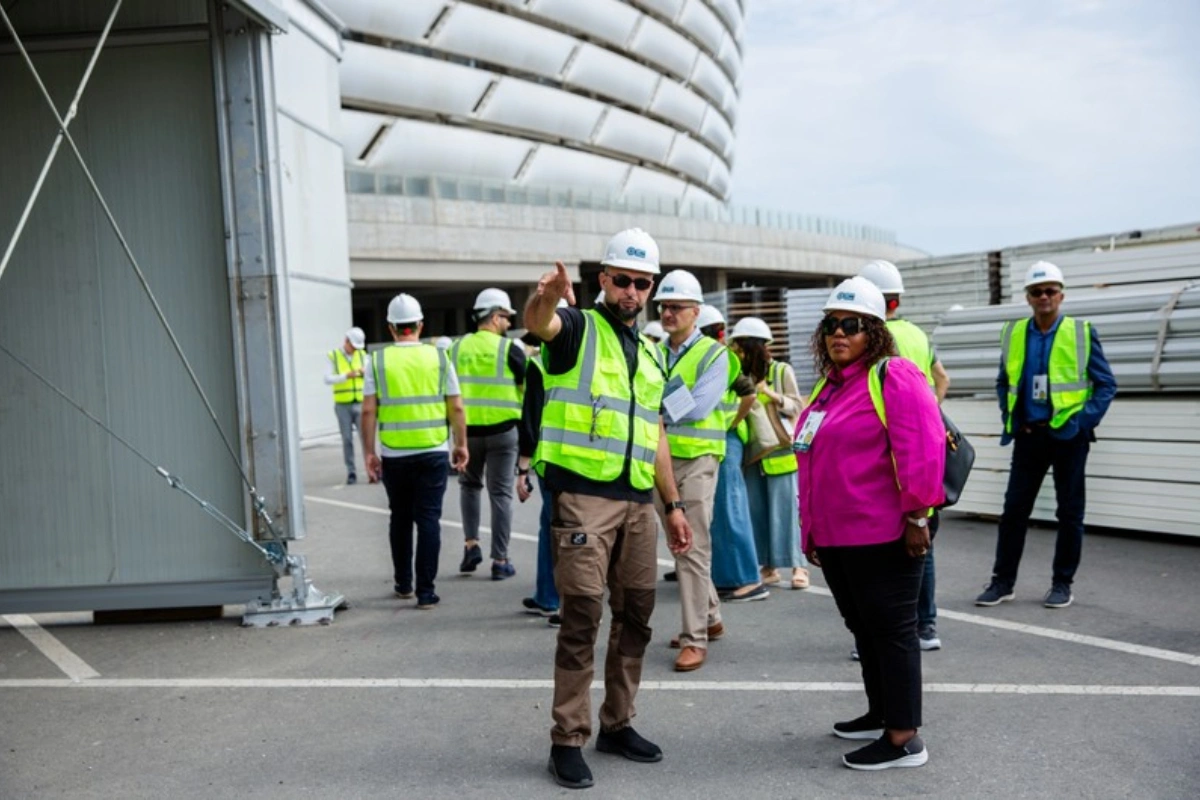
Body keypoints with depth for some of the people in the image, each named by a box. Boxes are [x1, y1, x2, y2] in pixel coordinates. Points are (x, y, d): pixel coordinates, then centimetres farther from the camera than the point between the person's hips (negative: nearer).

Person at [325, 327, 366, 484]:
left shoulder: (362, 355, 8)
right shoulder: (333, 356, 0)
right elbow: (328, 379, -9)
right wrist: (346, 376, -23)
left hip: (360, 403, 1)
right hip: (343, 405, -1)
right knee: (347, 439, 1)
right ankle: (351, 472, 6)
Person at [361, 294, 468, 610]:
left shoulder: (378, 360, 1)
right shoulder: (438, 356, 1)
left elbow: (368, 411, -3)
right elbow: (456, 408, 1)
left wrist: (369, 452, 4)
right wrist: (461, 445, 11)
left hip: (393, 455, 1)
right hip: (434, 453, -1)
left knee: (400, 518, 16)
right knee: (428, 519, 2)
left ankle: (403, 583, 27)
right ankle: (426, 591, 0)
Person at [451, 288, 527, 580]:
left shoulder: (457, 347, 4)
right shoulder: (510, 348, -8)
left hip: (467, 429, 3)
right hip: (503, 430, -3)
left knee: (469, 484, 24)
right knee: (501, 493, 5)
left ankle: (471, 544, 13)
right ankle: (500, 561, 7)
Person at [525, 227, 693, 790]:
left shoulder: (649, 354, 19)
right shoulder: (578, 328, 0)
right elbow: (537, 323, -26)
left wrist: (673, 504, 19)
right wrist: (545, 297, -49)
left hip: (638, 502, 7)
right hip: (583, 496, -7)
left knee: (635, 616, 12)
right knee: (581, 617, -6)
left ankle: (617, 725, 25)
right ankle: (568, 740, 4)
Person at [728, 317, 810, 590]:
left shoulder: (782, 371, -1)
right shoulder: (742, 375, 10)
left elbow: (797, 407, -1)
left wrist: (772, 394, -14)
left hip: (780, 451, -4)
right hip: (753, 453, 4)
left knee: (787, 509, -1)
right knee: (757, 512, 5)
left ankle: (799, 566, 5)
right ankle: (768, 567, 13)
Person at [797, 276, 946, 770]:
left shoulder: (893, 376, -11)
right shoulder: (828, 385, 16)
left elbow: (923, 448, -20)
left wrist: (916, 515, -20)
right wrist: (811, 529, 22)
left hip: (881, 538, -9)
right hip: (834, 538, 9)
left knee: (891, 629, -1)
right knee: (863, 627, 18)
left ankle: (904, 739, 7)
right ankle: (881, 713, 33)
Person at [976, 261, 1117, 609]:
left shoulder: (1082, 332, -3)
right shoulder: (1013, 334, 5)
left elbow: (1106, 384, -1)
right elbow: (1004, 383, 17)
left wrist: (1084, 421, -11)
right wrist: (1009, 420, 5)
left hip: (1068, 436, -3)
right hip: (1028, 435, 3)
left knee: (1069, 513, 6)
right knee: (1014, 509, 4)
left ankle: (1062, 583, 18)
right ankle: (1002, 581, 13)